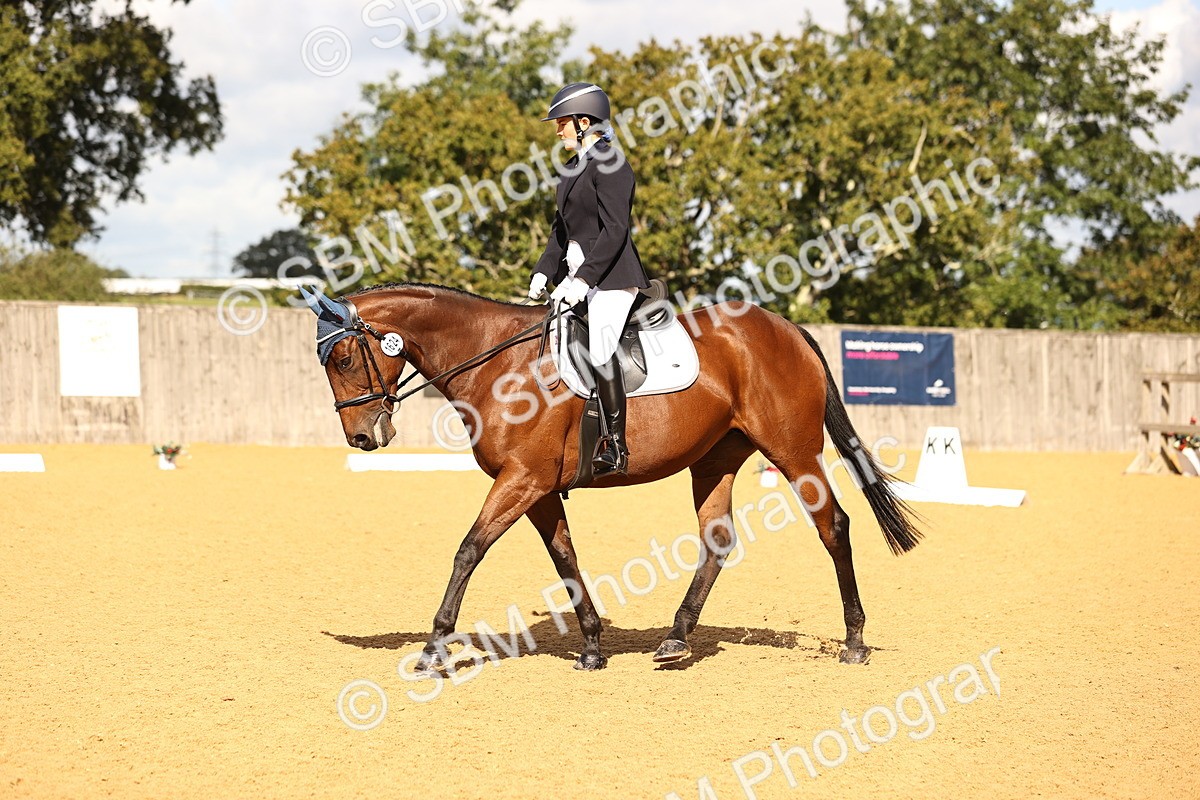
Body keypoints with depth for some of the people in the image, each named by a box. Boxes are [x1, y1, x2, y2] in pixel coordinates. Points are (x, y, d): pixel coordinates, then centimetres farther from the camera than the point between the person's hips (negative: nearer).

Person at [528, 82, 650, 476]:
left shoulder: (610, 165, -12)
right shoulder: (574, 168, 17)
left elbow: (615, 230, -18)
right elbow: (561, 228, 20)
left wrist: (584, 278, -23)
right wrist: (544, 271, 7)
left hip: (612, 277, -10)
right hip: (577, 274, 10)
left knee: (599, 348, -25)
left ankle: (615, 445, -21)